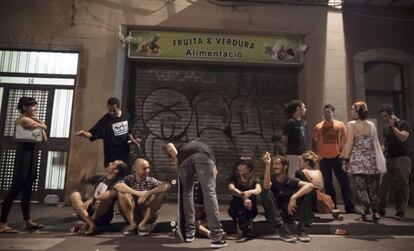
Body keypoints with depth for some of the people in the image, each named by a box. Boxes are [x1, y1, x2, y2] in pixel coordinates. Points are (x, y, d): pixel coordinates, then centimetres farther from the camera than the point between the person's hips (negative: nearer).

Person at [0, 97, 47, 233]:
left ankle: (27, 221, 16)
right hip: (24, 158, -9)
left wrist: (39, 124, 8)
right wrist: (41, 124, 6)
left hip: (31, 158, 9)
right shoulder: (23, 119, -8)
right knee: (15, 190, -8)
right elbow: (44, 126, -15)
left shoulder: (31, 121, 17)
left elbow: (44, 139, 16)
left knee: (27, 191, 10)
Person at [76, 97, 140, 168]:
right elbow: (92, 133, -22)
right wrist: (84, 133, -40)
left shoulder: (126, 115, -1)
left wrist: (133, 140, 5)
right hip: (112, 155, -4)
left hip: (125, 152, 4)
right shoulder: (105, 120, -16)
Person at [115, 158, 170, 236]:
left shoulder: (151, 181, -7)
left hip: (148, 216, 0)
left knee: (161, 193, -21)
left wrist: (148, 193, -38)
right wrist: (137, 193, -35)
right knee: (122, 192, -19)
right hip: (131, 216, 0)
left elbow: (167, 186, -26)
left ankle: (143, 224, -14)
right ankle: (132, 224, -14)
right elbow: (117, 186, -26)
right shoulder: (129, 179, -3)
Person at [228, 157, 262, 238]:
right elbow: (231, 188, -16)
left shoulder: (254, 180, 6)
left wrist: (251, 192, -42)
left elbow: (259, 190, -18)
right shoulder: (235, 178, 7)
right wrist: (243, 196, -35)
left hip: (250, 210, 0)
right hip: (235, 209, 0)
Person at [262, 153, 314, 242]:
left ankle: (300, 229, -20)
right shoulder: (271, 178, -6)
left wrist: (293, 197, -37)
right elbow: (266, 187, -32)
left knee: (304, 192, -18)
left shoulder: (291, 180, -5)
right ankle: (282, 229, -35)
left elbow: (310, 186, -24)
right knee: (266, 193, -29)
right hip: (274, 215, 0)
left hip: (289, 212, 1)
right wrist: (267, 165, -34)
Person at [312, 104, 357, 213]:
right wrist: (317, 155, -1)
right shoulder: (318, 126, 6)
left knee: (344, 182, 0)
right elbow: (314, 142, 7)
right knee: (328, 184, 6)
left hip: (338, 157, 0)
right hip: (324, 159, 1)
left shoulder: (340, 124, 7)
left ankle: (349, 207, 7)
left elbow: (345, 140, 6)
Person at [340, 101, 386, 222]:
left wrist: (346, 158, -4)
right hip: (372, 160, 4)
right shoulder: (371, 125, 9)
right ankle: (375, 212, 17)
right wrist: (379, 160, 18)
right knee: (373, 188, 13)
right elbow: (376, 143, 11)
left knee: (361, 188, 2)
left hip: (358, 160, -4)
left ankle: (367, 213, 2)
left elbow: (349, 143, -9)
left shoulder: (351, 124, -4)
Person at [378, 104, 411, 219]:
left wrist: (393, 126, -13)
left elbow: (403, 138, -17)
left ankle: (400, 211, 7)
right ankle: (381, 209, 7)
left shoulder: (403, 124, -1)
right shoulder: (386, 128, 16)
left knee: (402, 186, 0)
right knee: (383, 185, 1)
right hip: (388, 159, 6)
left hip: (401, 158, -5)